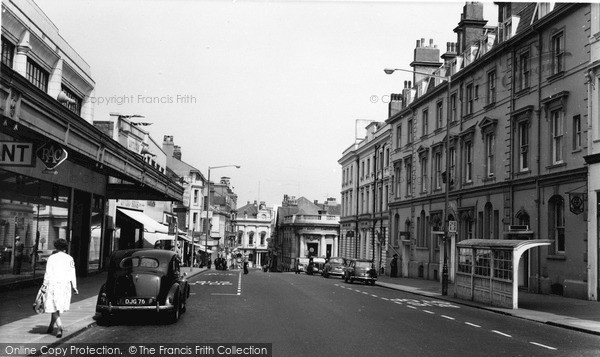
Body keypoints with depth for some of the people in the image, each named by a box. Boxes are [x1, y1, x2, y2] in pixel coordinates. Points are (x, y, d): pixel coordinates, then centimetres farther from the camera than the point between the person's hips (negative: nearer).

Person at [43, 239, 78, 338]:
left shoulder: (51, 258, -2)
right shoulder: (69, 258, 3)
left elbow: (48, 274, -4)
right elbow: (72, 275, 2)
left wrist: (45, 285, 3)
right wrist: (74, 287, 7)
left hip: (53, 284, -2)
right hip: (65, 285, 2)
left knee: (54, 307, 1)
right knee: (57, 307, 17)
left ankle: (60, 327, -17)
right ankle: (51, 326, 24)